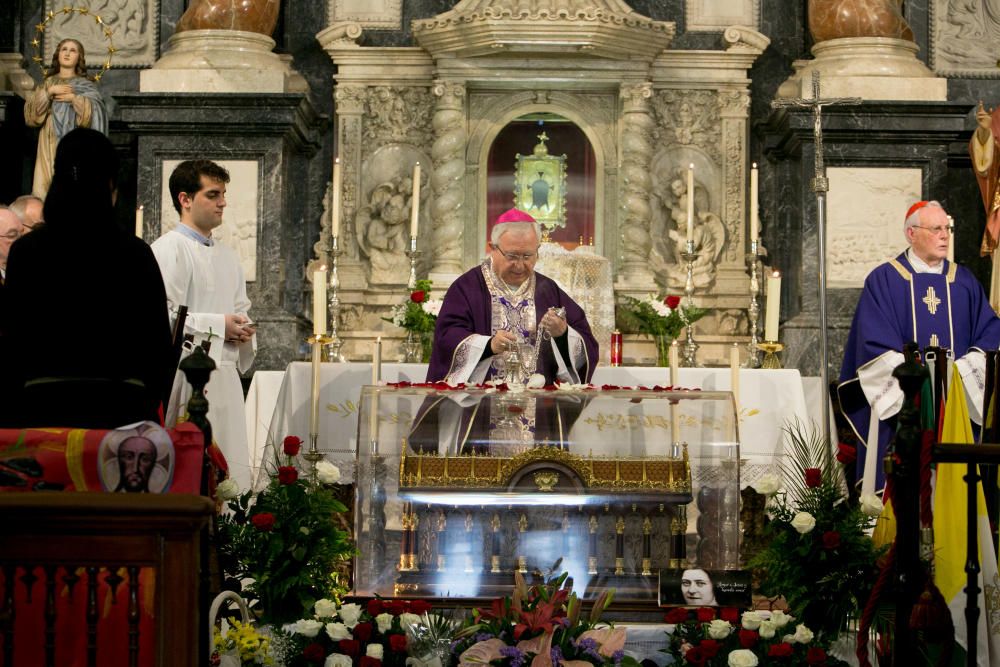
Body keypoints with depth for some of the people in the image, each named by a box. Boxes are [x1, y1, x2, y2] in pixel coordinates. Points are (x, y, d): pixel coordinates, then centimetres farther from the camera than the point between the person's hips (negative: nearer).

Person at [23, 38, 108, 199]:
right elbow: (31, 112, 2)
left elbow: (96, 113, -7)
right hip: (51, 146, 2)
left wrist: (74, 98, -13)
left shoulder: (86, 85, 9)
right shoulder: (47, 84, 15)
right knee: (48, 187, -6)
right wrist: (49, 92, -8)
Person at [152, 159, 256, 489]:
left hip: (226, 380, 8)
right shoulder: (168, 249, -6)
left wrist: (243, 331, 6)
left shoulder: (228, 258, 20)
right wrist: (218, 326, -12)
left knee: (232, 473, 5)